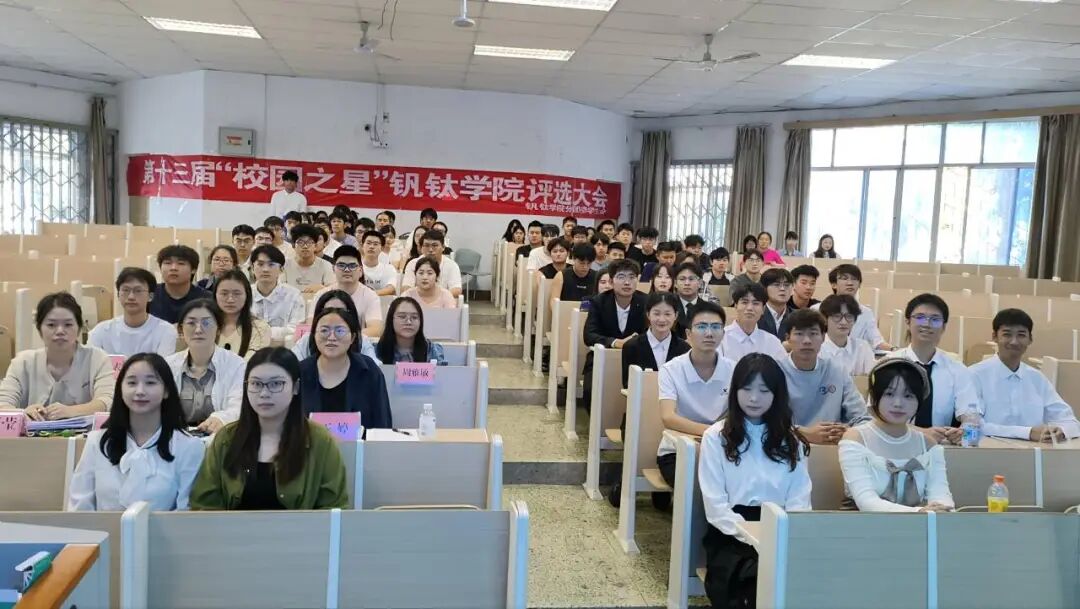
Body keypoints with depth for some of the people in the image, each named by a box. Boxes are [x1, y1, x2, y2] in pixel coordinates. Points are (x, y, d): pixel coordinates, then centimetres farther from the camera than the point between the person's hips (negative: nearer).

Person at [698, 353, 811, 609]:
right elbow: (715, 505, -3)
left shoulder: (791, 440, 15)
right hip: (732, 536, -3)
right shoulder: (716, 436, 4)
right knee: (757, 578, -33)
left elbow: (799, 500, 6)